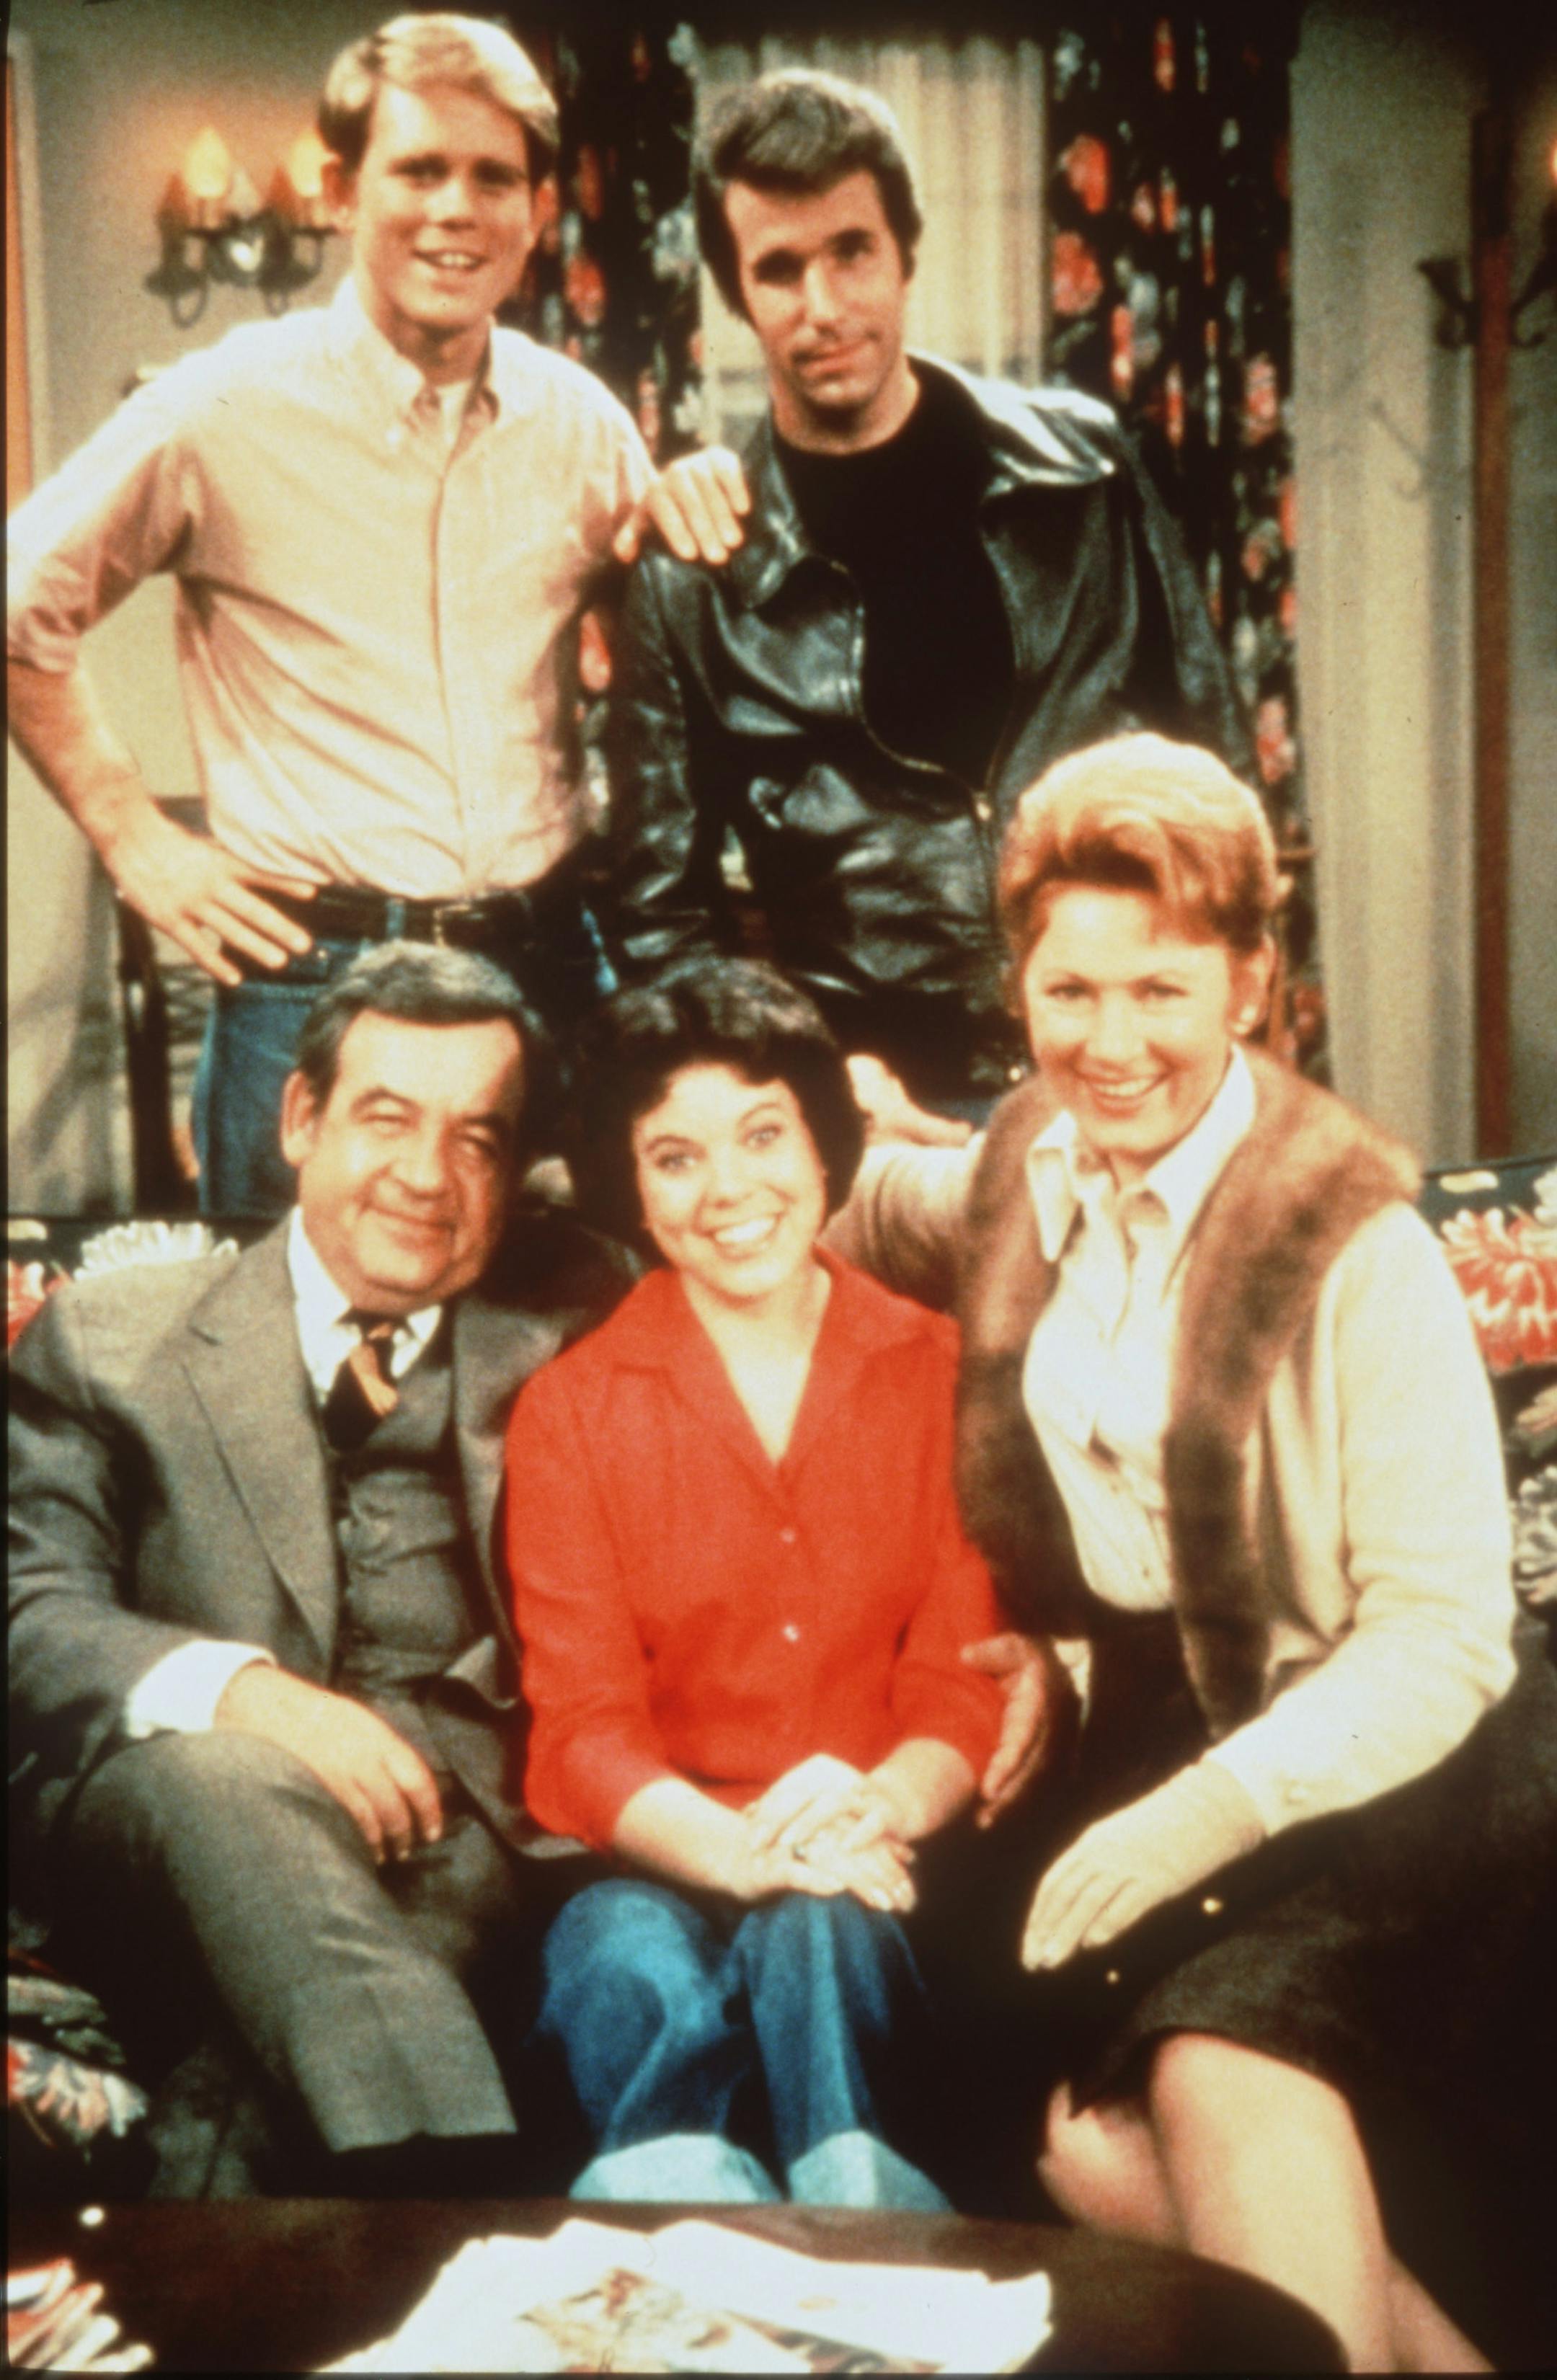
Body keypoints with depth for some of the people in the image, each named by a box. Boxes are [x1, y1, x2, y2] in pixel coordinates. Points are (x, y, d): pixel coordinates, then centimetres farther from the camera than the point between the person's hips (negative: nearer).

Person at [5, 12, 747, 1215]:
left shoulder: (577, 418, 6)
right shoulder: (225, 410, -5)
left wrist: (690, 519, -2)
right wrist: (134, 838, -2)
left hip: (546, 961, 4)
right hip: (312, 969, -3)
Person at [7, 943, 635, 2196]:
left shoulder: (566, 1326, 20)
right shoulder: (110, 1336, 14)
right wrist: (240, 1691, -16)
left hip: (479, 1828, 1)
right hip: (179, 1815, 0)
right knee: (213, 1778, -37)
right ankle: (468, 2193, -44)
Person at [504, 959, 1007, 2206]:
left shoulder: (939, 1372, 9)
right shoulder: (569, 1410, 7)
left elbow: (966, 1676, 2)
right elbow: (579, 1728, -2)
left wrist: (888, 1802, -23)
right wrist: (739, 1850, -24)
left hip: (874, 1878, 0)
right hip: (659, 1875, 0)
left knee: (820, 1937, -34)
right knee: (633, 1970, -34)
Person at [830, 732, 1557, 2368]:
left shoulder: (1357, 1245, -15)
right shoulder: (1022, 1173, 2)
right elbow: (877, 1212, 27)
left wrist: (1209, 1810, -26)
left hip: (1378, 1757, -5)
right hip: (1143, 1726, 5)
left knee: (1220, 2058, -31)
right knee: (1094, 2145, -17)